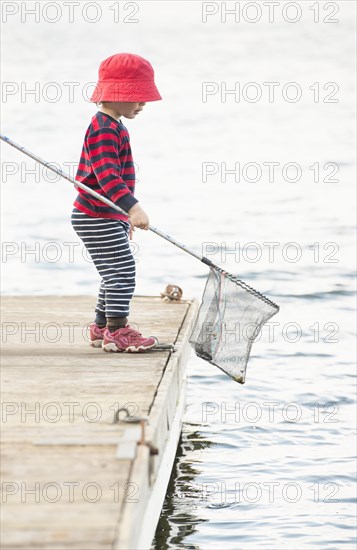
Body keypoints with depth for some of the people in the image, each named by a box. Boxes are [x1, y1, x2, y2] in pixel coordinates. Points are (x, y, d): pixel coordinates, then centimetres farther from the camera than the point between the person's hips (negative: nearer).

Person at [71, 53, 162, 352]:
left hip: (108, 217, 11)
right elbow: (106, 174, -32)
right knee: (123, 270, -10)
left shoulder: (112, 127, 16)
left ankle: (102, 327, 24)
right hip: (97, 218, -11)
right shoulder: (105, 130, -18)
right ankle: (117, 331, -6)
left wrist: (124, 216, 31)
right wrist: (132, 207, -42)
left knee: (116, 275, 15)